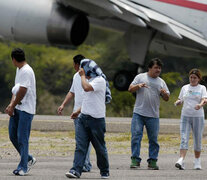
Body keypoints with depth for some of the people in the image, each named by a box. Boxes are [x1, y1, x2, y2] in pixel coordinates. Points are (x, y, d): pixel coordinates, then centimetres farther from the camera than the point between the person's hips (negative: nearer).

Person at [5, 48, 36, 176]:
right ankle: (29, 159, 22)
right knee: (13, 135, 10)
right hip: (17, 108, 9)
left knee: (22, 138, -7)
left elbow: (22, 92, -19)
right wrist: (11, 104, 4)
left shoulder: (26, 71, -16)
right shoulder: (19, 70, 15)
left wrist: (12, 107, -12)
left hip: (26, 109, -9)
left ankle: (23, 167, -2)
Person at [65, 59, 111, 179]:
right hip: (84, 118, 8)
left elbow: (86, 88, -29)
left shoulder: (100, 81, -12)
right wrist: (78, 111, 25)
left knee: (100, 147, 4)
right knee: (80, 145, -4)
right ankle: (76, 171, -11)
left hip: (96, 119, -8)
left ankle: (105, 171, 18)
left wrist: (83, 75, -15)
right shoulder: (89, 80, 17)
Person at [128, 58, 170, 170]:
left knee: (153, 139, 3)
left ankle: (153, 161, 8)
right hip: (138, 113, -2)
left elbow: (166, 98, 12)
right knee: (136, 136, -8)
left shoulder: (161, 82, 13)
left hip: (153, 115, 2)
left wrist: (164, 93, -10)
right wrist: (138, 86, -16)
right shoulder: (140, 77, 7)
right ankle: (135, 160, -4)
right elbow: (130, 89, 3)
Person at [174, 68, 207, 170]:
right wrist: (178, 102, -6)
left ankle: (197, 161, 22)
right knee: (184, 139, -12)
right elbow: (180, 100, 18)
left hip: (198, 117, -1)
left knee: (197, 140, 7)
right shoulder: (185, 88, 12)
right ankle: (181, 160, -22)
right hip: (185, 116, 1)